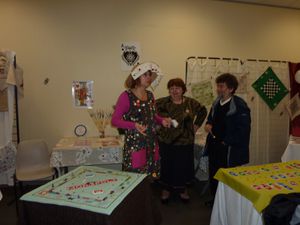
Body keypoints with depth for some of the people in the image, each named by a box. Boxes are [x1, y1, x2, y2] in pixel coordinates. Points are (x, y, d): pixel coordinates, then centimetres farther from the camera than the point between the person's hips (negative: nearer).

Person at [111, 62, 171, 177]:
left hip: (151, 144, 6)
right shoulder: (126, 96, -11)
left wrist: (162, 120, 0)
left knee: (152, 178, 13)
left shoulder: (150, 95, 9)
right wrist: (134, 125, -28)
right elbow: (114, 120, -13)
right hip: (134, 145, -6)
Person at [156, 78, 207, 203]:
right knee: (167, 166, 10)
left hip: (185, 142, 2)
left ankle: (182, 189, 36)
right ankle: (166, 189, 32)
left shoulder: (191, 103, 2)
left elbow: (203, 111, 18)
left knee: (183, 166, 13)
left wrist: (196, 125, 12)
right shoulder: (162, 103, -8)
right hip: (166, 142, -2)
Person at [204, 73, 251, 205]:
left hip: (229, 149, -7)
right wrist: (209, 124, 0)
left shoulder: (239, 106, -17)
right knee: (213, 174, 18)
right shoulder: (217, 103, 6)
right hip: (214, 146, 7)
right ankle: (215, 198, 39)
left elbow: (243, 130, -18)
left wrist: (226, 142, -16)